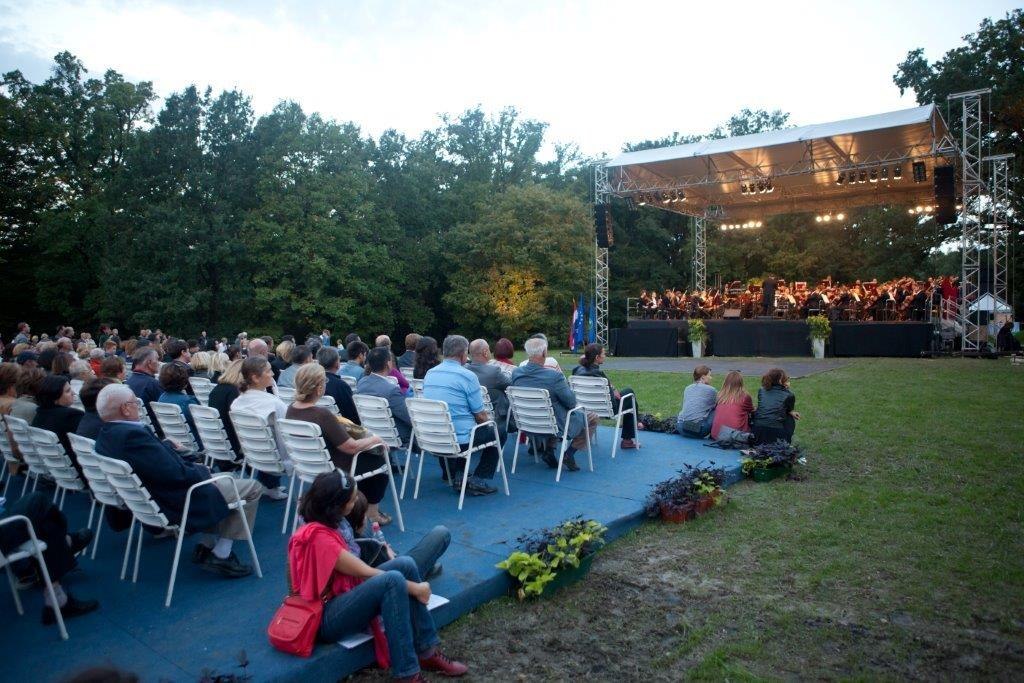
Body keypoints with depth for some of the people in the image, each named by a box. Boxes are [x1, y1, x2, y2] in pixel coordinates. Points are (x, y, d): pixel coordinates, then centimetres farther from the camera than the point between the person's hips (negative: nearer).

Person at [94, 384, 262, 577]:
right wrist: (201, 470, -9)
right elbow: (177, 475, -28)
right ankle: (220, 556, 2)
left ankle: (207, 547, 21)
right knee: (252, 488, -2)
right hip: (174, 504, -10)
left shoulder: (105, 435, 3)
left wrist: (193, 467, 2)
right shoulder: (133, 435, -29)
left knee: (224, 480, 26)